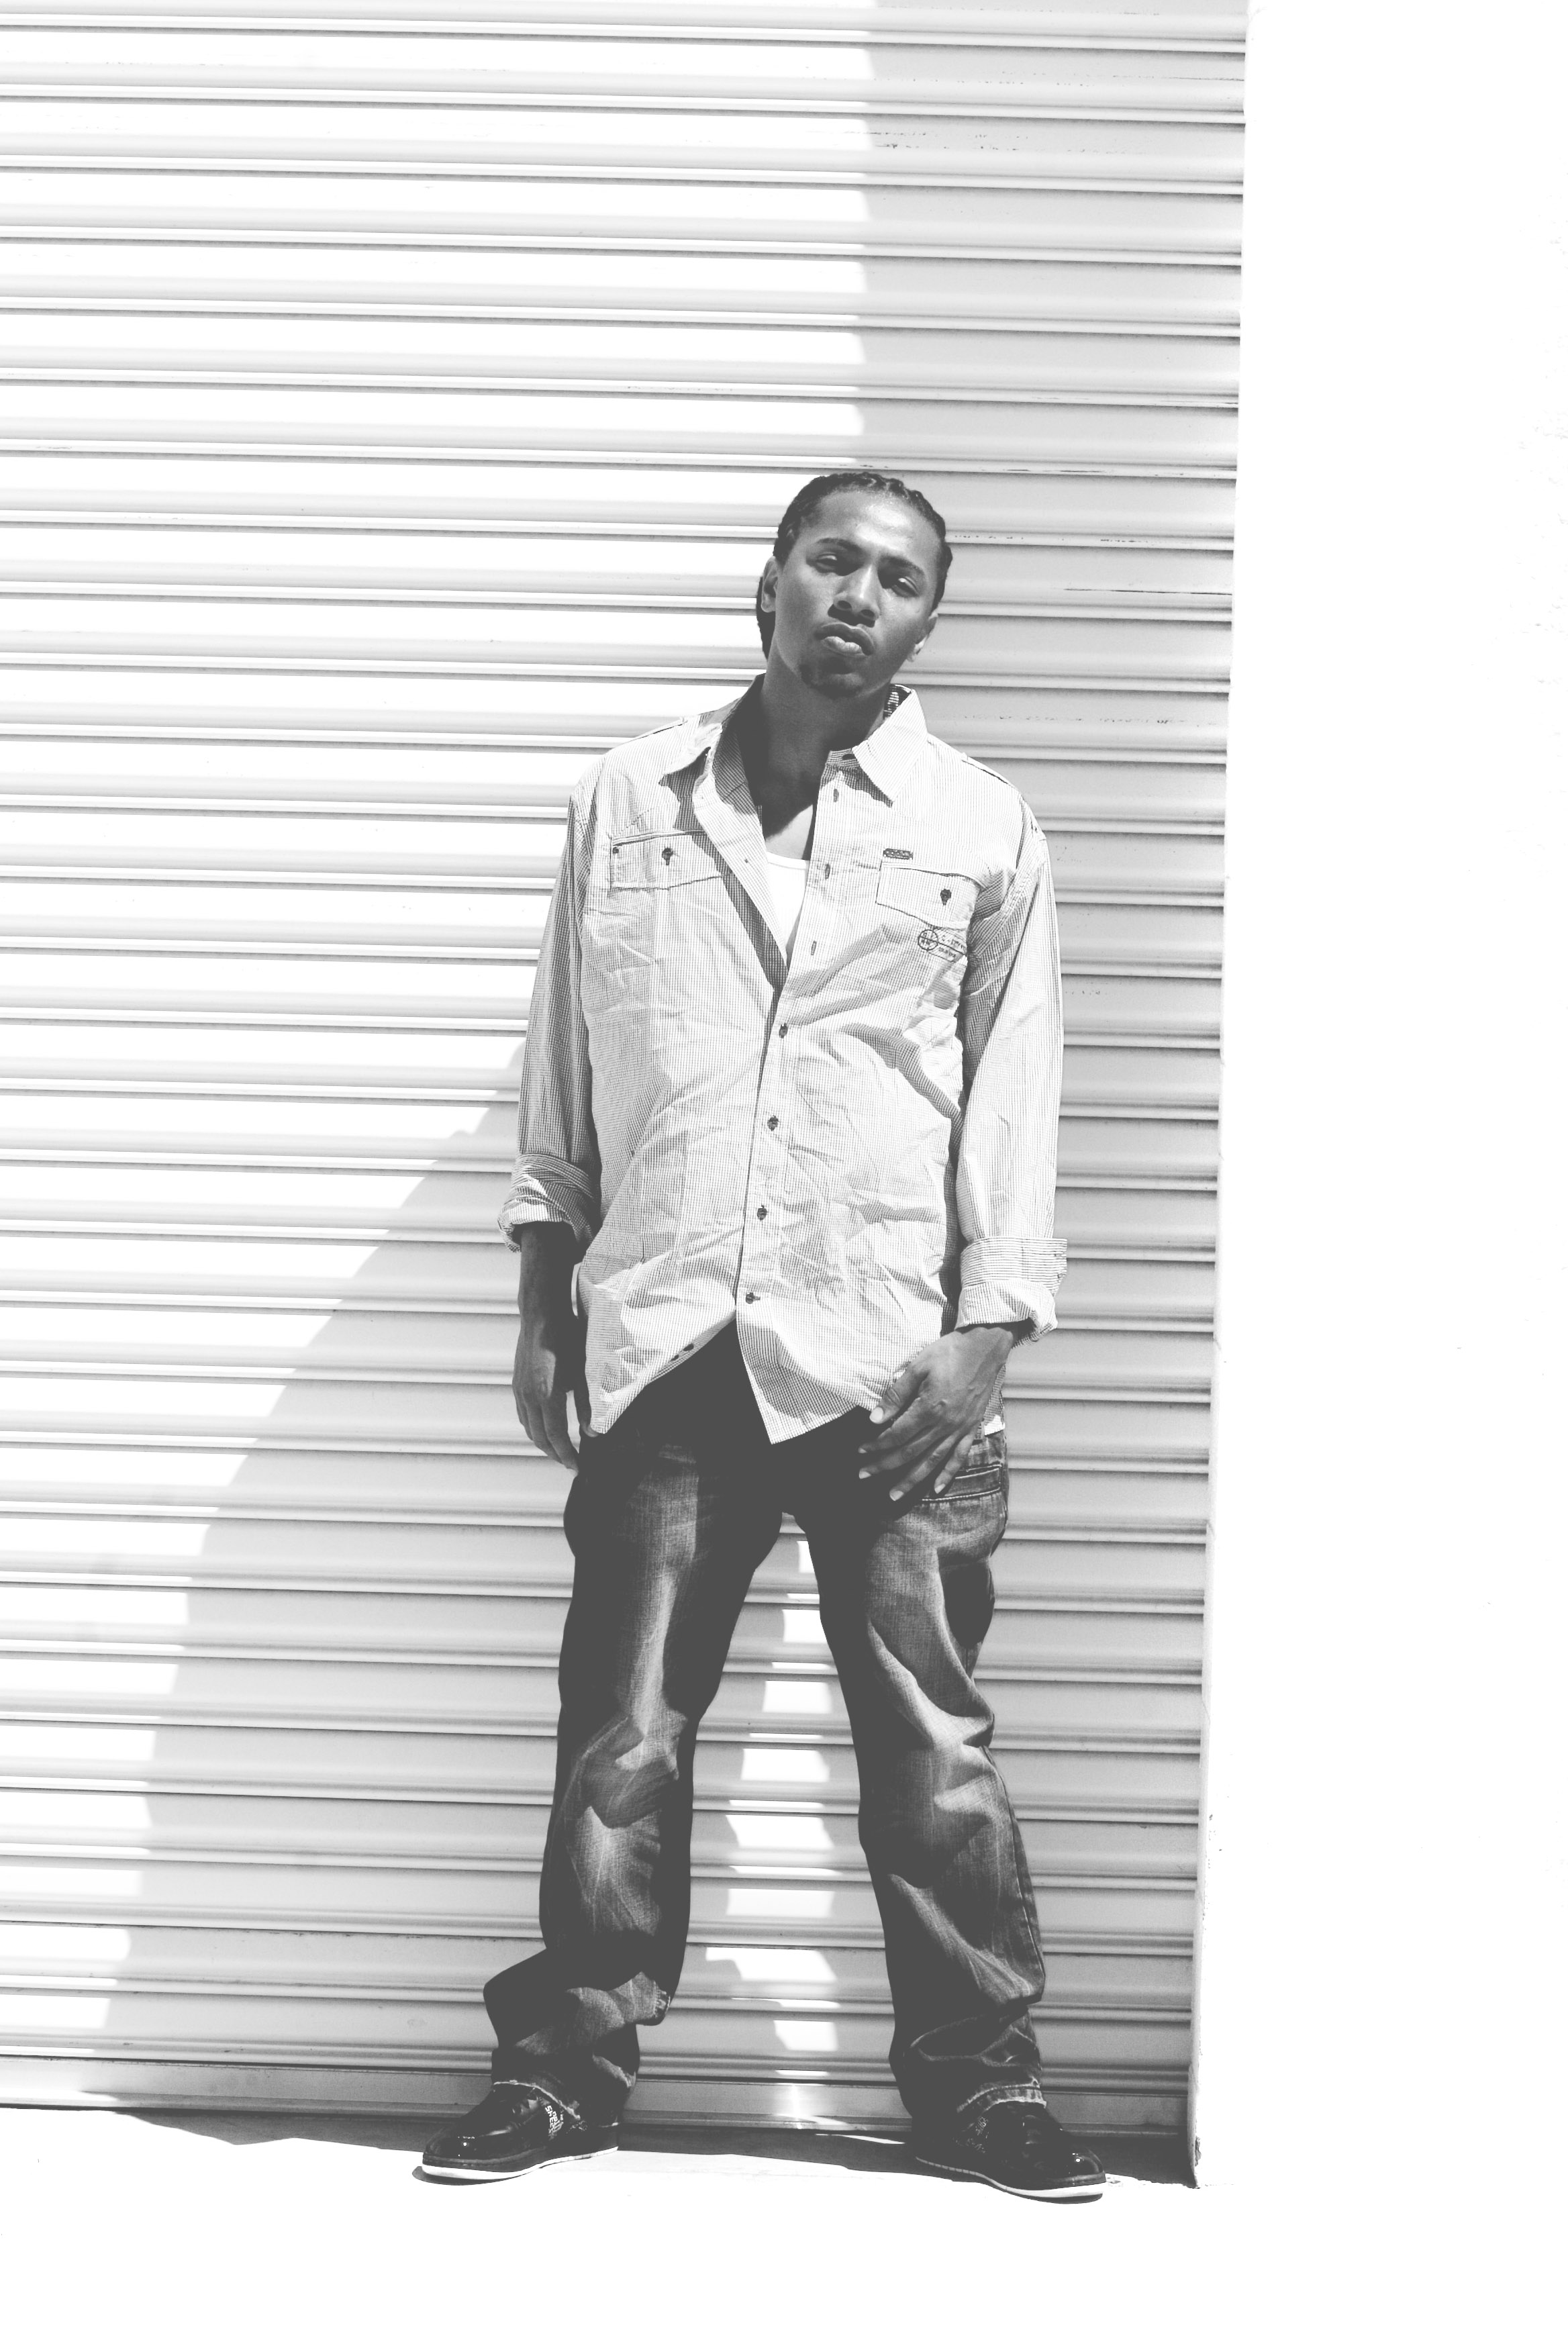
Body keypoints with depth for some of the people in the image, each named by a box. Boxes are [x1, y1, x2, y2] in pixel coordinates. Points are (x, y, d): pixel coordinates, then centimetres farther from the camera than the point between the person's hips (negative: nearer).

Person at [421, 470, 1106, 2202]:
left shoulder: (981, 831, 6)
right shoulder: (627, 802, 10)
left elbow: (1014, 1094, 4)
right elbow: (563, 1068, 14)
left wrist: (984, 1329, -5)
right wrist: (543, 1296, 10)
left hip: (887, 1355, -1)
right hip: (663, 1341, 1)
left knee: (930, 1738, 1)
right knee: (622, 1730, 2)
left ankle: (976, 2080, 9)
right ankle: (564, 2064, 10)